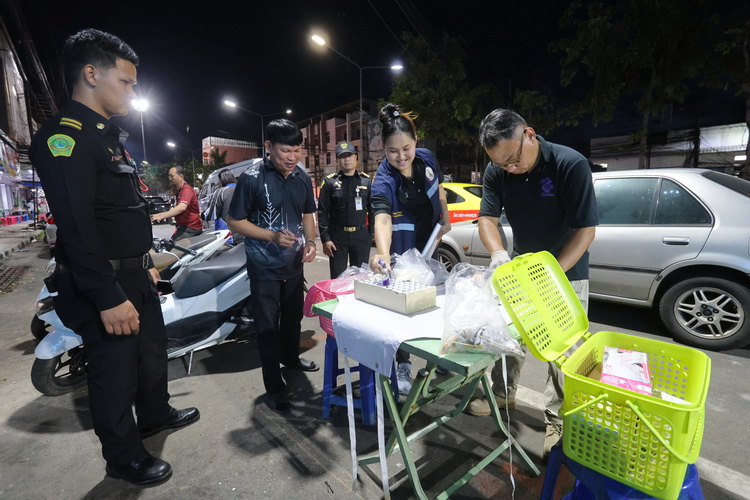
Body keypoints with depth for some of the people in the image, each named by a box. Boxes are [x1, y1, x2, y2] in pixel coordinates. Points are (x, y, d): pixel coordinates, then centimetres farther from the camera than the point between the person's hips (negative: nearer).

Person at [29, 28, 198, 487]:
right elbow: (76, 226, -25)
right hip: (103, 282, -9)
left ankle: (156, 414, 45)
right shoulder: (64, 136, -16)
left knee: (153, 349, 22)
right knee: (116, 370, 6)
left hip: (134, 275, 9)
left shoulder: (109, 135, 15)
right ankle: (124, 458, 27)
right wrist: (108, 298, -26)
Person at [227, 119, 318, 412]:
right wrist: (272, 236, -23)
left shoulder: (302, 178, 2)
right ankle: (274, 387, 18)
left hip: (294, 263, 6)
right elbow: (234, 222, -10)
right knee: (268, 325, 3)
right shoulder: (252, 178, -14)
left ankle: (291, 358, 45)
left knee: (293, 316, 21)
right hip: (264, 267, -5)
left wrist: (310, 241, -4)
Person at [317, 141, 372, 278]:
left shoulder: (366, 180, 6)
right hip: (337, 236, -1)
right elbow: (322, 212, -1)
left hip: (361, 235, 1)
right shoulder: (330, 182, 2)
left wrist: (373, 233, 3)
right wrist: (325, 239, -8)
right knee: (337, 278, 6)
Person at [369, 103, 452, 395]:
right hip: (402, 252, -6)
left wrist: (446, 218, 10)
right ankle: (402, 366, 24)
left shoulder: (426, 159, -11)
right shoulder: (383, 180, -28)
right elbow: (382, 218, -46)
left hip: (429, 245, 6)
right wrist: (383, 253, -63)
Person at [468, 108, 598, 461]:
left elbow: (586, 229, -22)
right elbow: (487, 218, -11)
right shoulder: (497, 172, -10)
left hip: (567, 271, -4)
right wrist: (498, 253, -32)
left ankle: (557, 421, 21)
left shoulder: (571, 164, -23)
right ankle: (502, 394, 35)